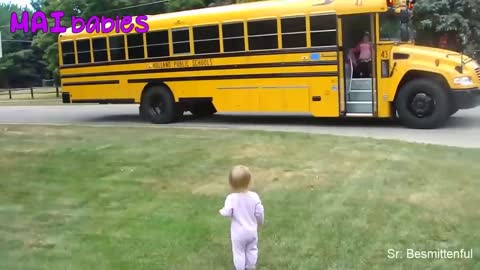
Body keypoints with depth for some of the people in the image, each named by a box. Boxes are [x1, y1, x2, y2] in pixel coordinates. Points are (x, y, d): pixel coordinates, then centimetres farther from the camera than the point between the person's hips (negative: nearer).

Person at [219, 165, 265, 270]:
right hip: (252, 231, 3)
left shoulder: (231, 198, -25)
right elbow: (259, 213, -11)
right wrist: (260, 222, 11)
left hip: (238, 233, -3)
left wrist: (221, 211, -3)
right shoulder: (254, 196, -18)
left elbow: (227, 213, -27)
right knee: (252, 250, 25)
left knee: (239, 253, 17)